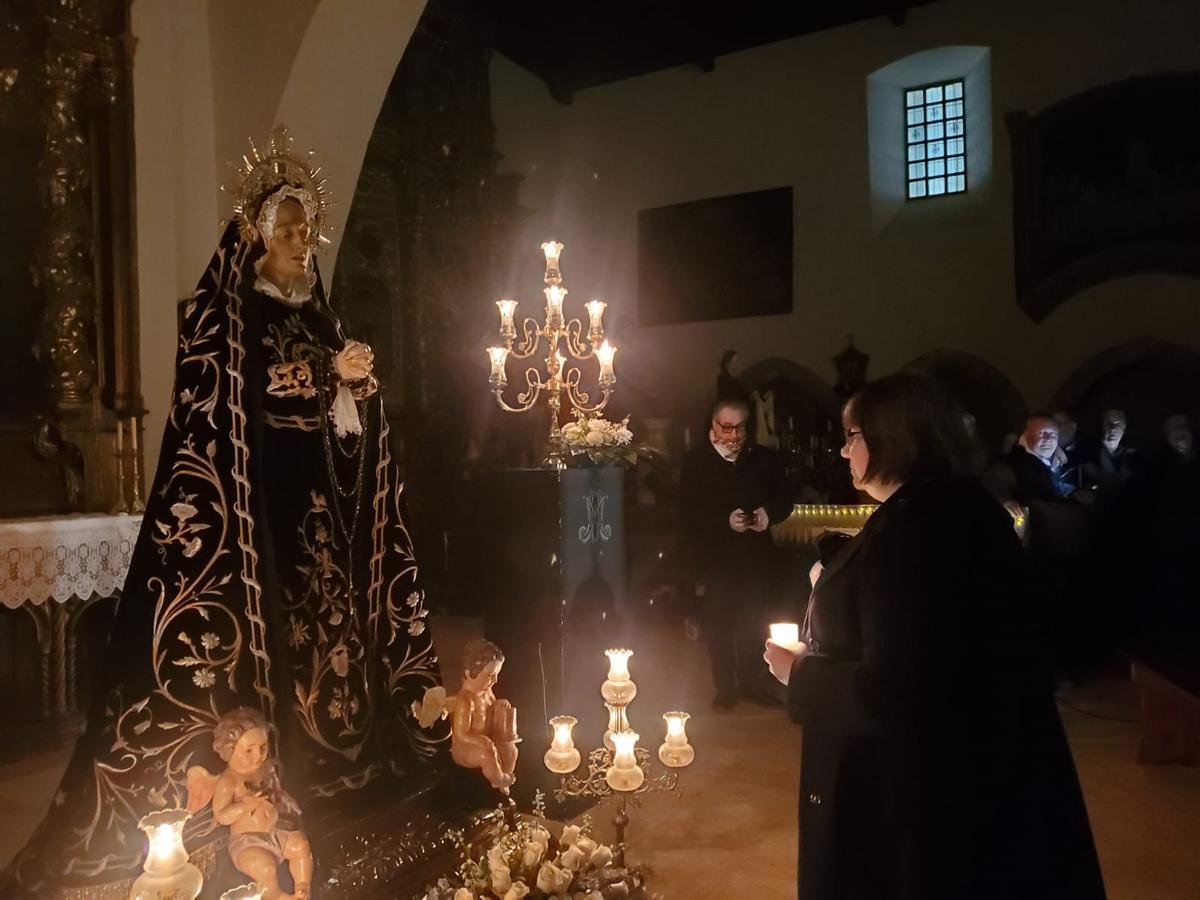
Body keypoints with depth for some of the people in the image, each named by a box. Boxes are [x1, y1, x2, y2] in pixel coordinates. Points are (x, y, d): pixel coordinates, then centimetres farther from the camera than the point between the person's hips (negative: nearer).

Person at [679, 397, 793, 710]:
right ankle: (725, 688, 19)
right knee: (719, 624, 5)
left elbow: (784, 501, 9)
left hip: (756, 556, 3)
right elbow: (688, 514, -10)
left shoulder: (765, 459, 4)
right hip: (715, 558, -2)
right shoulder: (696, 462, -4)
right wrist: (726, 521, -22)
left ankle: (751, 682, 28)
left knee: (753, 622, 11)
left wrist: (768, 514, -13)